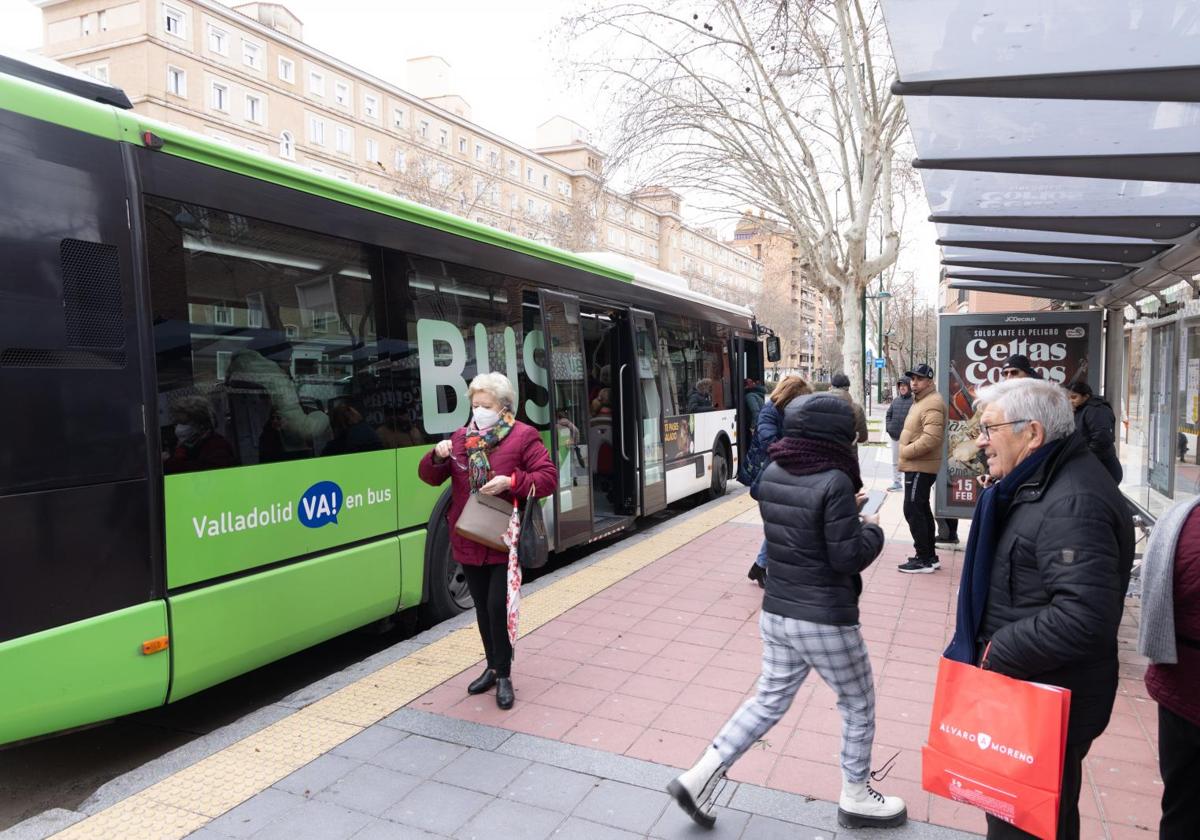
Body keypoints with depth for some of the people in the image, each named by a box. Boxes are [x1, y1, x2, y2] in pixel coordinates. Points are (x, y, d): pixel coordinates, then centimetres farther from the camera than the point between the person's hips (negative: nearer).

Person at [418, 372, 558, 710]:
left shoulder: (524, 436, -5)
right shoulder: (461, 437, 10)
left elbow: (549, 477, -10)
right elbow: (430, 477, 10)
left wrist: (511, 482, -22)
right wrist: (437, 456, -12)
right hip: (469, 542, 5)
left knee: (498, 607, -7)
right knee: (483, 609, 15)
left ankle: (503, 675, 11)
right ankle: (493, 666, 32)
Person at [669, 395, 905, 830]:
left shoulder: (771, 476, 2)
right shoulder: (833, 482, -20)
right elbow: (847, 557, -17)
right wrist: (873, 531, 2)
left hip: (776, 612, 7)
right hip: (825, 620, -6)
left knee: (769, 700, 18)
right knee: (859, 706, 18)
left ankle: (700, 776, 15)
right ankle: (855, 798, 34)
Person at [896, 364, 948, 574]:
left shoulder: (932, 403, -18)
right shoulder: (921, 401, 17)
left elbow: (931, 438, -28)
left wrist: (906, 452, -18)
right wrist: (907, 452, 11)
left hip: (920, 467, -11)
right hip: (916, 465, 11)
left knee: (913, 511, -9)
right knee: (922, 510, 17)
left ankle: (925, 560, -3)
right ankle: (929, 556, 26)